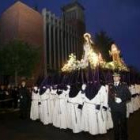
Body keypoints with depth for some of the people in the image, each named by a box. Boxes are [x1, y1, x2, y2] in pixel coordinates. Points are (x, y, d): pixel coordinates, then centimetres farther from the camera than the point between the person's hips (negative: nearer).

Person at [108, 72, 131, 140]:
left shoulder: (124, 85, -2)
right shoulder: (110, 86, 5)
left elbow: (129, 96, -5)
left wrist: (121, 99, -17)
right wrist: (109, 105, 7)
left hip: (122, 108, -2)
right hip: (113, 108, 2)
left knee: (123, 123, 11)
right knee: (115, 124, 12)